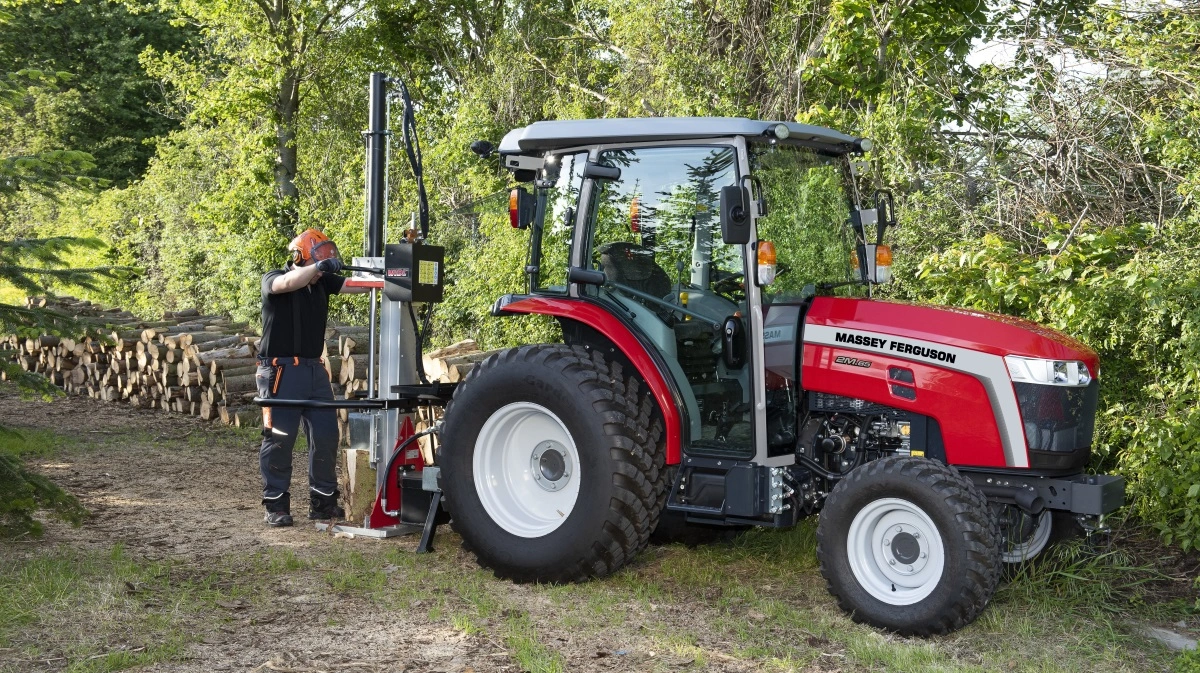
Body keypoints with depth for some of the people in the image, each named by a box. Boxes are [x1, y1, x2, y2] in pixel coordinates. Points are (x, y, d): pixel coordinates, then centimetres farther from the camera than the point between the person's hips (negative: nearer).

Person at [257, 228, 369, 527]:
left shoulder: (322, 282, 10)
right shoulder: (272, 279, -4)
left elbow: (358, 285, -1)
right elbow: (287, 283, -27)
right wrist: (319, 266, -38)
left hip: (314, 369, 6)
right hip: (280, 370, -6)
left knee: (326, 436, 6)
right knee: (279, 438, -2)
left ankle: (323, 501, 17)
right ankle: (276, 504, 7)